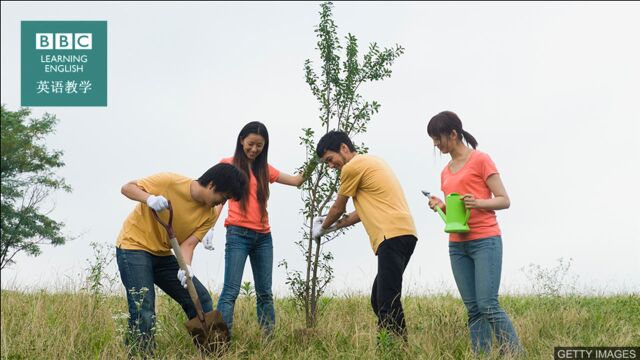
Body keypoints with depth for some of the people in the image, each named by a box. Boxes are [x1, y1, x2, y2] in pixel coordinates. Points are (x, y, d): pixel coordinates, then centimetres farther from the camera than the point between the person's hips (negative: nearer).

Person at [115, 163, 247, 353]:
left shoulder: (210, 214, -4)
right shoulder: (170, 182, -20)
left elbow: (188, 243, -11)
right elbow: (127, 188, -16)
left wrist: (186, 267, -32)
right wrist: (150, 198, -37)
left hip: (163, 254, 7)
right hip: (134, 246, -7)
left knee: (201, 300, 3)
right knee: (144, 312, -18)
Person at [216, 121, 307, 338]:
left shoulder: (265, 169, 16)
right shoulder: (228, 165, 3)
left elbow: (296, 181, 18)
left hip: (263, 237, 6)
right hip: (238, 234, -6)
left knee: (265, 293, 7)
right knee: (231, 291, -12)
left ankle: (269, 338, 10)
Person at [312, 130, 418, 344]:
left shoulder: (352, 167, -4)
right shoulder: (371, 162, 25)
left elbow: (338, 209, 9)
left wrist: (322, 228, 27)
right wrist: (334, 226, 38)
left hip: (393, 236, -10)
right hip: (402, 235, 10)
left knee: (387, 302, -14)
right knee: (379, 300, 10)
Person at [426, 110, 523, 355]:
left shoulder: (480, 160, -2)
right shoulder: (446, 172, 17)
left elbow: (504, 200, -4)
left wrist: (478, 203, -22)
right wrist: (441, 207, 2)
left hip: (485, 241, -6)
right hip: (457, 246, 6)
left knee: (488, 306, -14)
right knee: (473, 310, 1)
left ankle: (517, 354, -7)